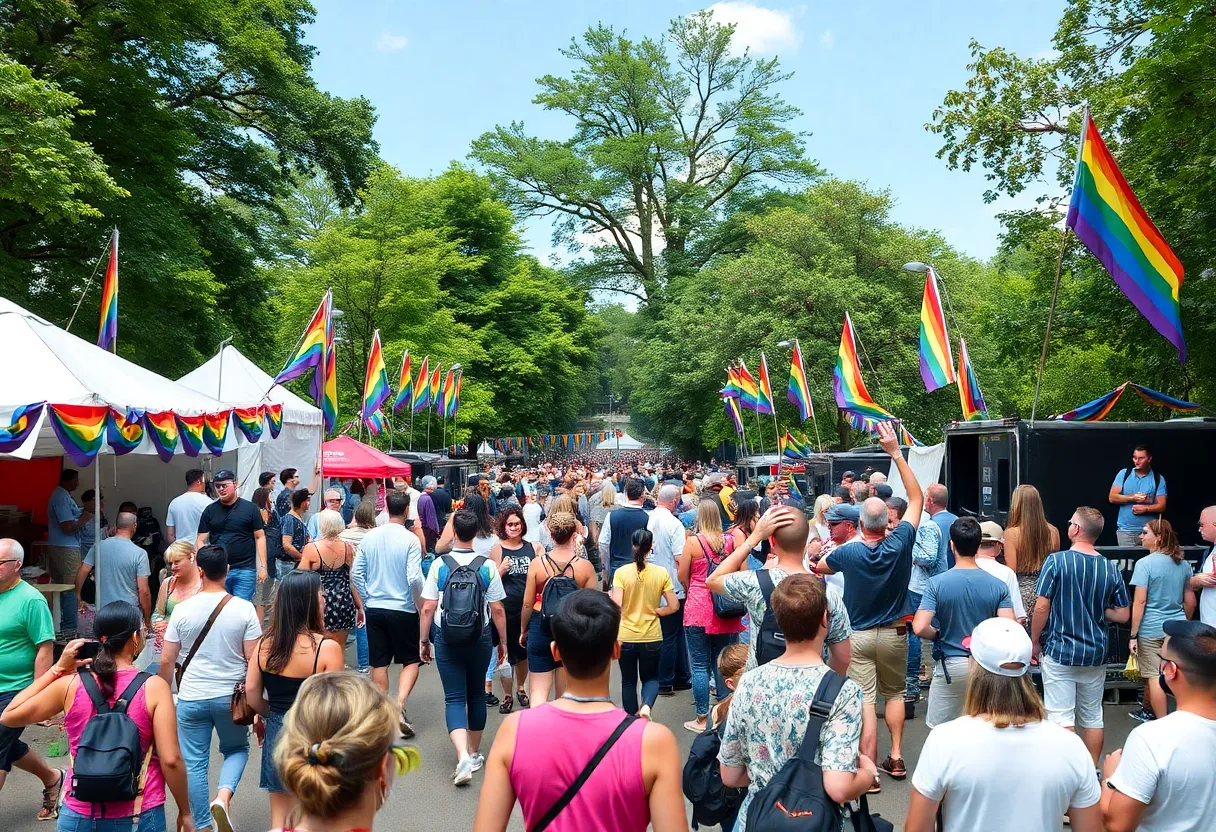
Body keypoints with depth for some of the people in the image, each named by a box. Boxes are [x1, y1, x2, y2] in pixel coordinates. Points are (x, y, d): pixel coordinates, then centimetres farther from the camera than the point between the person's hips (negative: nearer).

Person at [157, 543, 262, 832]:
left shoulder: (183, 610, -7)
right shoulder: (244, 609, -10)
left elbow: (166, 661, -2)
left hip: (191, 698, 0)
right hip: (230, 697, 0)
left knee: (194, 762, 13)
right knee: (237, 748, 21)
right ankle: (223, 796, -3)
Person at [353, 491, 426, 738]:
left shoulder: (369, 537, 0)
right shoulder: (410, 539, -13)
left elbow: (356, 574, 3)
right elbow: (414, 578, -18)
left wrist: (367, 599, 13)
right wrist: (418, 600, -1)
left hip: (374, 609, 4)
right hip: (403, 610, -4)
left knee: (379, 663, 12)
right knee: (411, 660, 11)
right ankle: (399, 705, -8)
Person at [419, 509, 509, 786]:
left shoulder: (439, 565, -8)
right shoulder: (488, 566, -7)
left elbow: (428, 608, -7)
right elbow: (498, 609, -4)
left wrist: (424, 641, 6)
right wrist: (503, 642, 8)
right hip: (479, 639, 1)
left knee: (454, 698, 2)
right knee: (476, 695, 17)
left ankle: (463, 756, -15)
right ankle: (474, 754, 29)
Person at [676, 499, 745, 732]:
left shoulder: (693, 542, -9)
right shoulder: (731, 540, -3)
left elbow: (682, 576, -3)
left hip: (698, 609, -3)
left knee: (700, 666, 5)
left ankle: (702, 719, 11)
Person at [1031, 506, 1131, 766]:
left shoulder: (1057, 561, -14)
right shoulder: (1111, 569, -2)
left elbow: (1041, 607, -14)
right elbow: (1122, 615, 2)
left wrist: (1035, 642, -1)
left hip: (1059, 651, -4)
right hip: (1095, 654, 4)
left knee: (1062, 717, 2)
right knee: (1092, 717, 16)